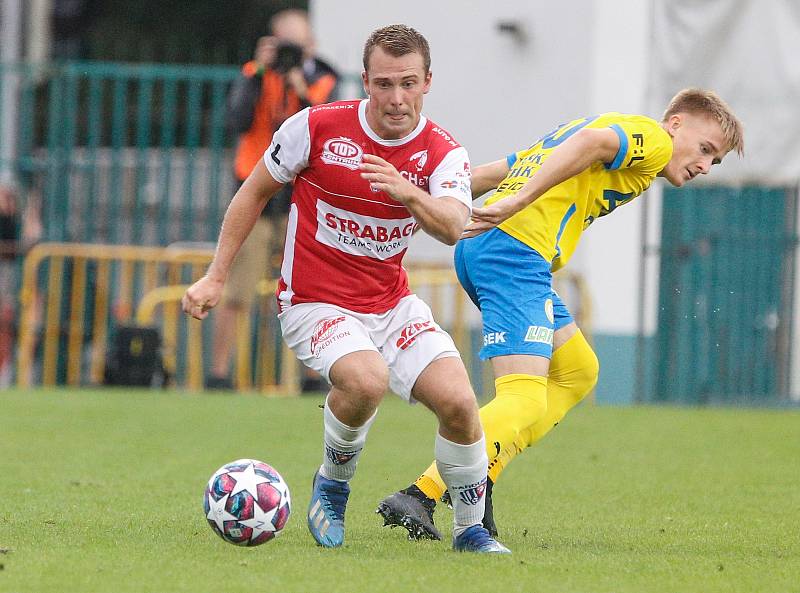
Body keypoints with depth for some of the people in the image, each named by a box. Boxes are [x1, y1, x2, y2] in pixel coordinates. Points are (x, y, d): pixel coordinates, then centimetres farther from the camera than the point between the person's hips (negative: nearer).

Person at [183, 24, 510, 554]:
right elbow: (255, 192, 3)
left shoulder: (443, 153, -8)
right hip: (316, 305, -3)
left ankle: (470, 528, 8)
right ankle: (332, 486, -3)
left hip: (393, 305, 3)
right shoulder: (317, 127, -11)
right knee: (366, 380, -33)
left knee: (458, 401, -16)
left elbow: (454, 228, -28)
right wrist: (216, 277, 2)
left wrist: (410, 195, -49)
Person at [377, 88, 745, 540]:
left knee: (578, 371, 19)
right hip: (519, 252, -10)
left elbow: (495, 171, 29)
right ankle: (419, 497, -27)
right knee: (524, 401, -17)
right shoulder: (652, 138, 2)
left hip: (478, 247, 10)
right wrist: (517, 203, -28)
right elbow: (591, 141, -21)